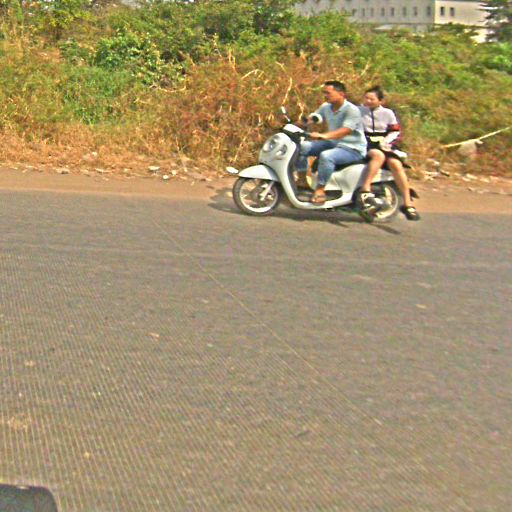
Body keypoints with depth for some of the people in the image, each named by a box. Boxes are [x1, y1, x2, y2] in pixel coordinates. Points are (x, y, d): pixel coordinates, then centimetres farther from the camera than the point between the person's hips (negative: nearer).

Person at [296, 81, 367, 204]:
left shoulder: (352, 110, -19)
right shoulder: (326, 107, 5)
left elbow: (345, 131, -32)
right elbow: (312, 118, 7)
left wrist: (323, 135, -46)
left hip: (353, 149, -8)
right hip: (332, 143, 8)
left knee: (325, 156, -37)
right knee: (302, 147, -3)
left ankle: (320, 189, -25)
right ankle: (302, 180, 5)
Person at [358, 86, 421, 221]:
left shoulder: (388, 113, 9)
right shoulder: (359, 111, 7)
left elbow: (395, 132, 11)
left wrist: (386, 141, -8)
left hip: (383, 144, 2)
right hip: (365, 144, -2)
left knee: (395, 164, -27)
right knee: (378, 155, -39)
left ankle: (407, 204, -27)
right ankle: (365, 191, -49)